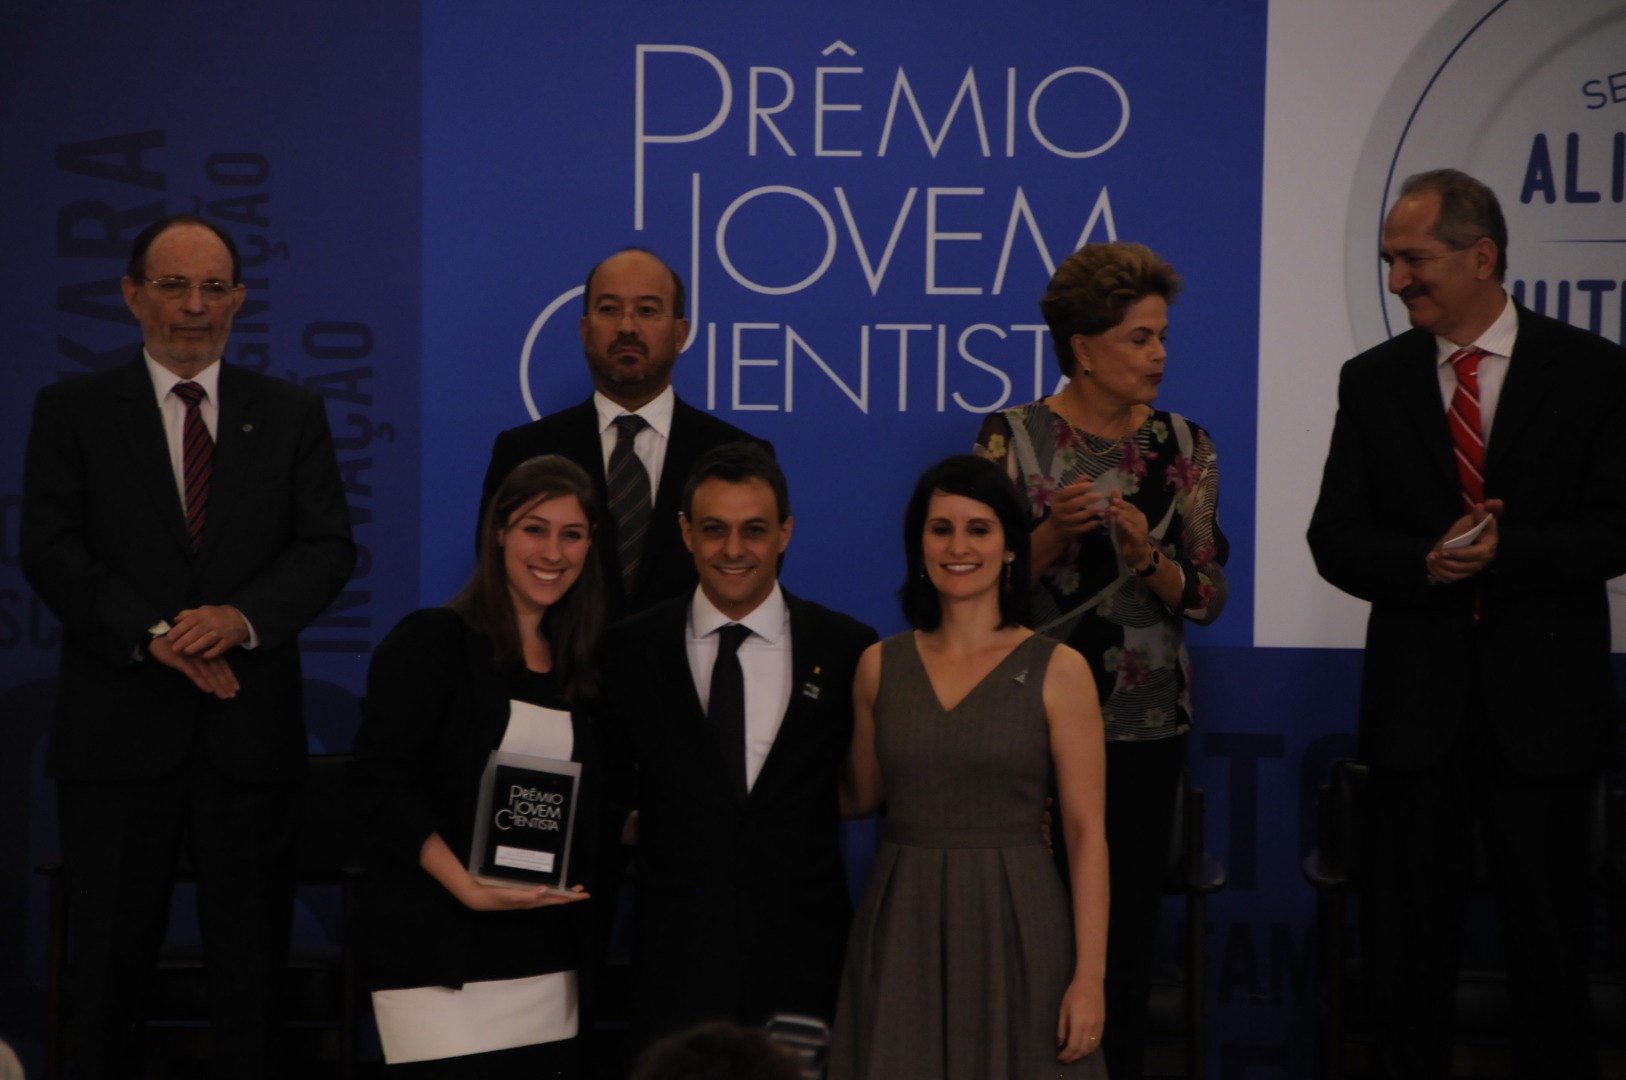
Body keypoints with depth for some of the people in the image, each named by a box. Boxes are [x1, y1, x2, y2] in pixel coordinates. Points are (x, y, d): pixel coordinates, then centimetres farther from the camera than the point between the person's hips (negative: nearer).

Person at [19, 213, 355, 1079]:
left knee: (251, 960, 6)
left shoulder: (292, 414, 10)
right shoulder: (71, 410, 6)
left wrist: (241, 617, -16)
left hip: (251, 722, 1)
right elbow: (50, 550, -3)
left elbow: (328, 546, 2)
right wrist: (153, 636, -16)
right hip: (119, 724, -1)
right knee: (111, 958, 4)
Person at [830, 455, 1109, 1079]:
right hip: (903, 929, 3)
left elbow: (1086, 833, -6)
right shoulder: (880, 666, 6)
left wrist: (1090, 976, -11)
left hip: (1015, 926, -2)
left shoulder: (1058, 671, -4)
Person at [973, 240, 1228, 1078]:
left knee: (1127, 918, 6)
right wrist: (1053, 534, -18)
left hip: (1145, 725, 2)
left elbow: (1208, 598, 3)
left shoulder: (1184, 447, 3)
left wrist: (1146, 557, -15)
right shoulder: (1012, 437, -4)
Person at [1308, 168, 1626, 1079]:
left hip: (1543, 699, -2)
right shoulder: (1375, 380, 5)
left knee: (1550, 934, 6)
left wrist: (1499, 552, -20)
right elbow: (1335, 539, 2)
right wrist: (1424, 564, -17)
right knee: (1407, 940, 8)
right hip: (1418, 698, 2)